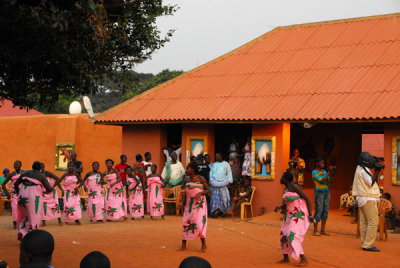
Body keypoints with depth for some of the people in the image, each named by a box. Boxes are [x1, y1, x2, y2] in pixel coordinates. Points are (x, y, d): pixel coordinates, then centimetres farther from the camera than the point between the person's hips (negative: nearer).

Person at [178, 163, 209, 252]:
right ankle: (183, 245, 6)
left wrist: (200, 193, -22)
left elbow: (208, 190, -4)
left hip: (199, 204, -5)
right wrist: (182, 202, -1)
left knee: (199, 223, -11)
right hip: (189, 204, 5)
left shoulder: (200, 179, -3)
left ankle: (203, 244, 0)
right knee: (186, 223, 1)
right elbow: (185, 194, 14)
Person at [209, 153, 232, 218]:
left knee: (223, 197, -3)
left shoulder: (226, 164, 6)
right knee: (215, 197, -5)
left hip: (223, 183, -2)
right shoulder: (214, 164, 16)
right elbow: (211, 173, 14)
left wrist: (228, 181, -5)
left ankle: (223, 211, 6)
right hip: (215, 183, 2)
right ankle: (216, 211, -8)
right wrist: (211, 180, 1)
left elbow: (229, 173, 3)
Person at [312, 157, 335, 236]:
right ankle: (315, 231, -4)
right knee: (318, 211, -8)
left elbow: (328, 182, 6)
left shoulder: (324, 171, 12)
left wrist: (331, 174, -6)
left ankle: (322, 230, 11)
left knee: (325, 211, 5)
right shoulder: (314, 172, -7)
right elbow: (322, 181, -18)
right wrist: (329, 173, -16)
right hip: (319, 192, -7)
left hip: (326, 192, 7)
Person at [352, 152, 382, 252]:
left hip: (361, 199, 10)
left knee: (364, 222, 9)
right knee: (373, 222, -10)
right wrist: (376, 172, -9)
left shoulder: (359, 169, 19)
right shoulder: (364, 169, -12)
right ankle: (368, 245, -13)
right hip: (368, 199, -10)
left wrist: (376, 172, 11)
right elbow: (371, 183, -15)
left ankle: (365, 244, 11)